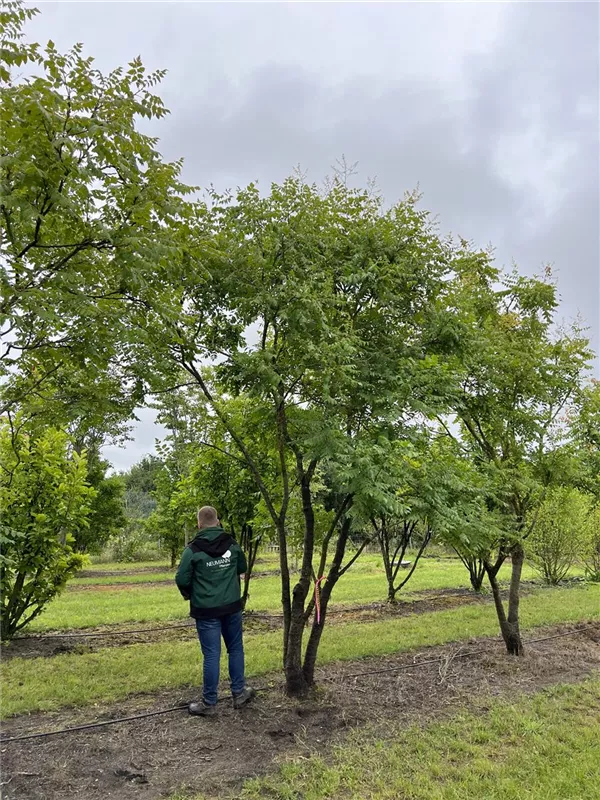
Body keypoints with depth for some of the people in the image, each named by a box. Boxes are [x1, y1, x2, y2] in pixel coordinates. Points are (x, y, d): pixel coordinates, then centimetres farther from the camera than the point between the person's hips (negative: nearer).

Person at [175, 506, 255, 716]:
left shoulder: (193, 549, -13)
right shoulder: (232, 544, -1)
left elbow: (182, 580, -10)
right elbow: (243, 569, 13)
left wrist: (189, 594, 11)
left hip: (206, 610, -3)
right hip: (232, 606, 3)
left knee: (212, 655, 4)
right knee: (236, 649, 17)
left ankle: (209, 704, 14)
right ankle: (239, 693, 27)